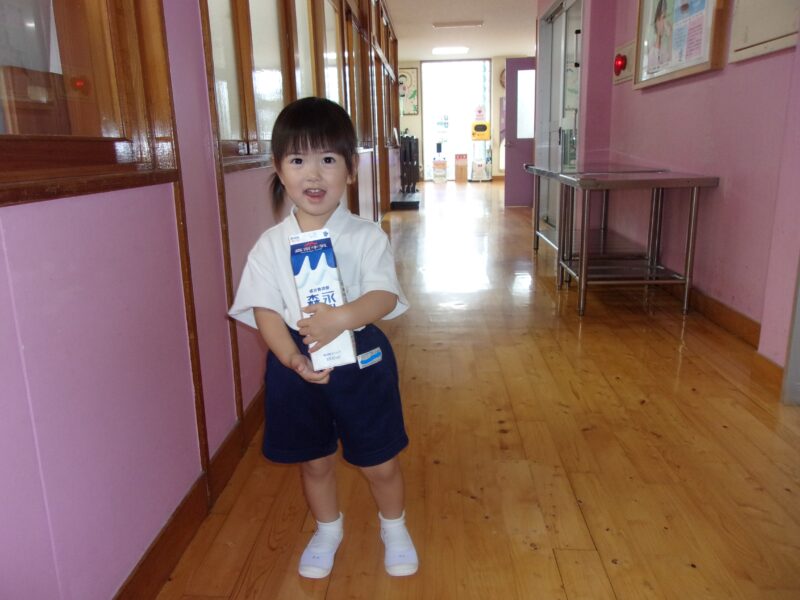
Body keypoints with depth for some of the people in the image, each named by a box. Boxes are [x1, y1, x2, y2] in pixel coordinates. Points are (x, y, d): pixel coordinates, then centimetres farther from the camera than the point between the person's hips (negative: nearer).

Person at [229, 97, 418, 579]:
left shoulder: (367, 237, -9)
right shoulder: (271, 245, -4)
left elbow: (384, 296, -18)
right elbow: (265, 310, -9)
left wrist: (343, 317, -38)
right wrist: (294, 360, -24)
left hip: (362, 361, -1)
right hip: (295, 366, 2)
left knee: (380, 463, 13)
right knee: (315, 462, 20)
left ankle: (394, 529, 43)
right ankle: (328, 530, 48)